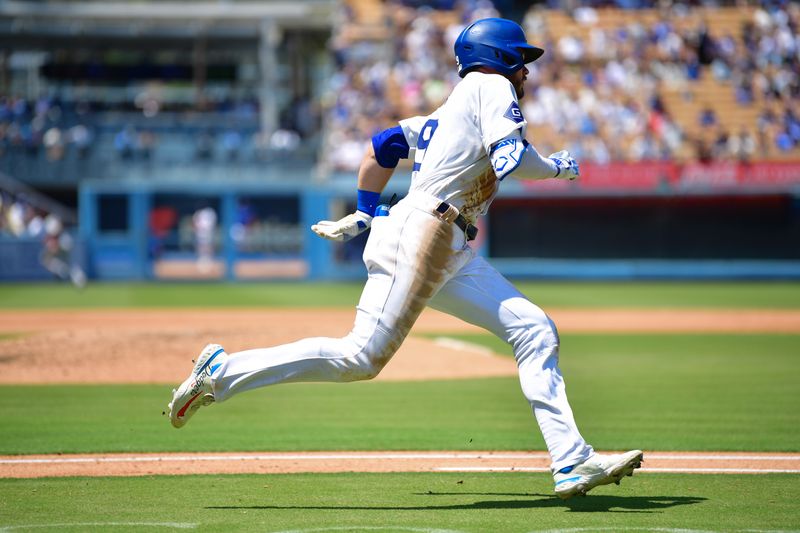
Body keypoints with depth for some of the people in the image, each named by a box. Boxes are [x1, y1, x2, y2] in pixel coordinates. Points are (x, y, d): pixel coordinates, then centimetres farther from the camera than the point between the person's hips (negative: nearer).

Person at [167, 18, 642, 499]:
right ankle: (222, 372, -7)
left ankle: (572, 464, -5)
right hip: (419, 234, -10)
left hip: (454, 255, 10)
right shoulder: (491, 86, -1)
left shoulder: (449, 112, 24)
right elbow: (512, 162, -15)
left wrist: (364, 214, 32)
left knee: (535, 331, 2)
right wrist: (558, 167, 3)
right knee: (362, 358, -15)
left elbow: (383, 144, 29)